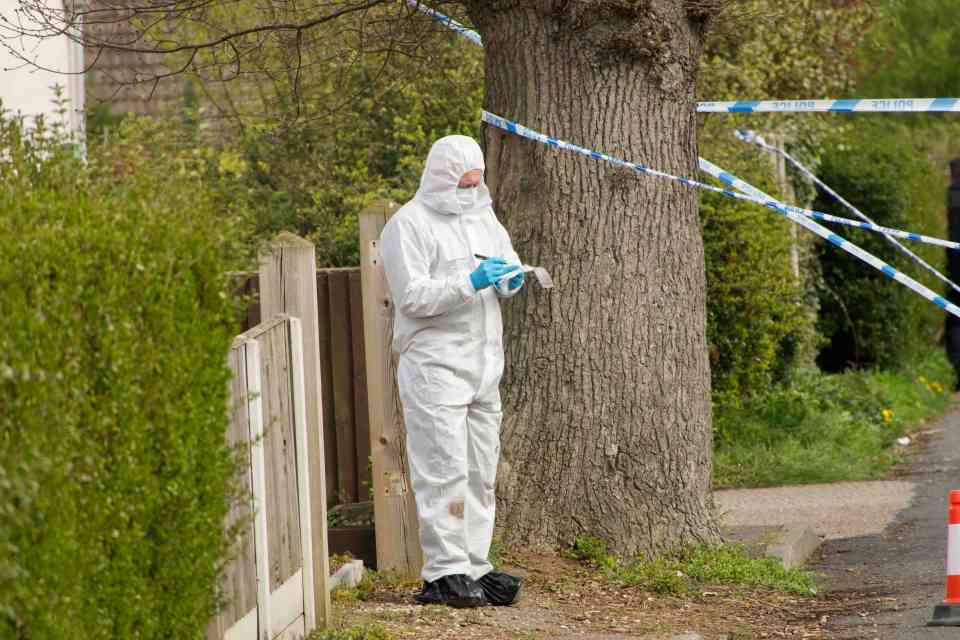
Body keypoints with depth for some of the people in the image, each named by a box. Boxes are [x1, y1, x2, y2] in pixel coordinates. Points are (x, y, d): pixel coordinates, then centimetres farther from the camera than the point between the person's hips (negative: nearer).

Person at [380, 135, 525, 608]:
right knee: (445, 471, -11)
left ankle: (474, 567, 14)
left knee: (480, 474, 9)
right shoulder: (408, 225, -8)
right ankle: (444, 573, -10)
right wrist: (470, 282, -23)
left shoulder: (482, 217, 16)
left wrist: (511, 279, 2)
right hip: (434, 366, -8)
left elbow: (508, 263, 26)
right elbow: (412, 295, -15)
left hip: (484, 365, 8)